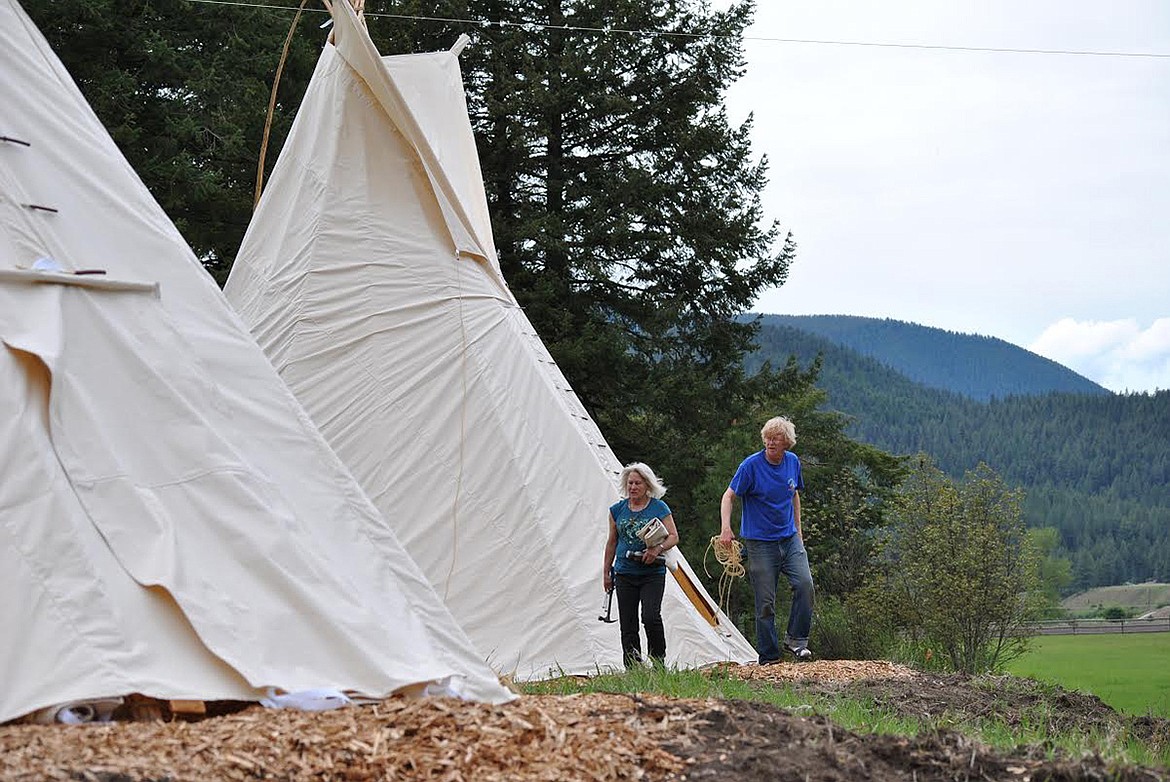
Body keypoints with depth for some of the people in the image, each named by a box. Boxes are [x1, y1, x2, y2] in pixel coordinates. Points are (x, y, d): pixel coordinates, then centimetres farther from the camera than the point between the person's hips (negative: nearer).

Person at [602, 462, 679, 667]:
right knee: (628, 625, 2)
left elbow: (673, 537, -1)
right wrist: (607, 571, 16)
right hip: (625, 574, 3)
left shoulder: (659, 508, 1)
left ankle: (658, 663, -3)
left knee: (651, 617, -19)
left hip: (653, 574, -3)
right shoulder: (617, 510, 9)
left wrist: (658, 548, -20)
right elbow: (612, 542, 17)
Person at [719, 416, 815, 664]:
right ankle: (769, 657, 7)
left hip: (789, 539, 4)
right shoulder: (751, 465, -11)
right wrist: (725, 528, -22)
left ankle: (796, 639, -2)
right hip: (760, 542, -4)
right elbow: (729, 496, -7)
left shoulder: (793, 462, 5)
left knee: (805, 584, -16)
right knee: (765, 601, -2)